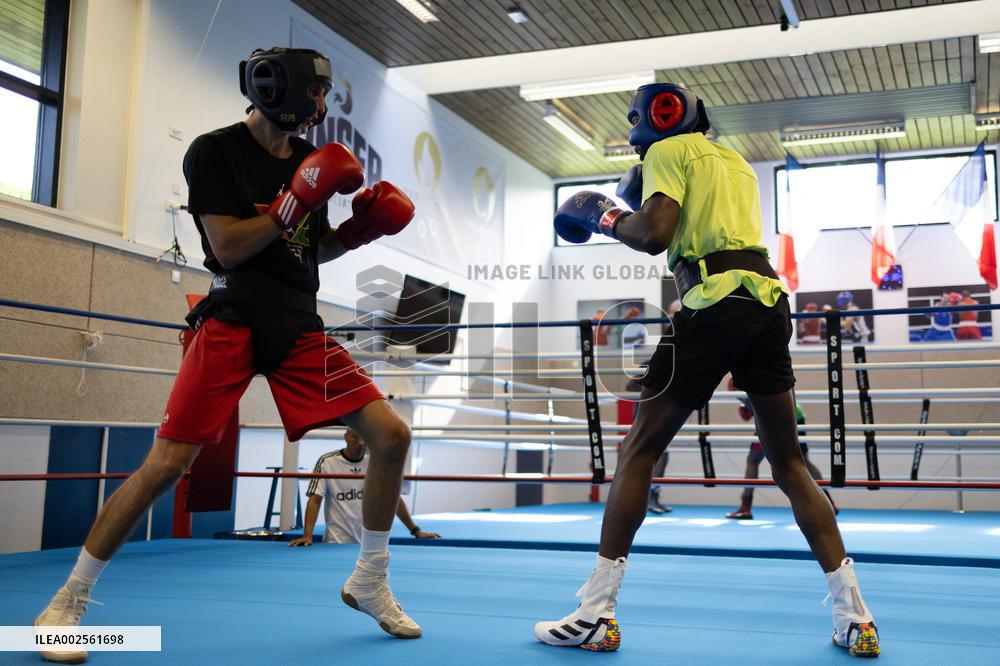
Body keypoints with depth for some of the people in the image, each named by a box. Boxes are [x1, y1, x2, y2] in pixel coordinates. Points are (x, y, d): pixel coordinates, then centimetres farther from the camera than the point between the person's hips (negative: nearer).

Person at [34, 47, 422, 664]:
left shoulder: (310, 158, 12)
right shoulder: (214, 151, -5)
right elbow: (227, 248, -13)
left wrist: (364, 225, 3)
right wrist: (297, 200, -17)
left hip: (300, 328, 6)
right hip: (233, 322, -5)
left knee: (392, 434, -3)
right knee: (166, 465, -11)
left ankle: (370, 583, 13)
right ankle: (70, 599, 8)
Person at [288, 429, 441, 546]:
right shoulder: (327, 462, -4)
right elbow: (315, 499, -7)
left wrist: (416, 531, 5)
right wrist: (307, 535, -19)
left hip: (370, 542, 3)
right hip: (337, 543, -2)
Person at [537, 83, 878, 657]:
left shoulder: (669, 151, 6)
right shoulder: (738, 163, 28)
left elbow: (654, 235, -9)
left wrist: (603, 216, 9)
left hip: (714, 304, -6)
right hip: (770, 300, 7)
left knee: (640, 450, 1)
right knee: (789, 463, 12)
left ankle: (597, 613, 0)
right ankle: (855, 616, 8)